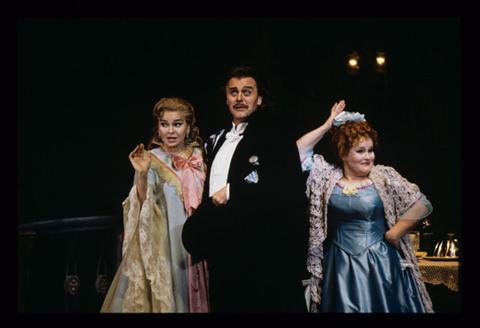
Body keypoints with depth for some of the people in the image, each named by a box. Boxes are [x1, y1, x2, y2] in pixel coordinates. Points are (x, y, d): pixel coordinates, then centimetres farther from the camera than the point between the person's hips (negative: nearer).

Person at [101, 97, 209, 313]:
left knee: (193, 296, 7)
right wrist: (141, 175, -26)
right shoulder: (151, 160, -4)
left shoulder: (199, 158, 6)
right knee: (164, 297, -2)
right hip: (163, 244, -3)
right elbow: (143, 205, -12)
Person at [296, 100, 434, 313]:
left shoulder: (384, 175, 0)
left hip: (380, 264, -1)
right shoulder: (327, 176, 4)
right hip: (340, 268, 1)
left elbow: (422, 205, -1)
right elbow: (298, 152, 0)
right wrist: (326, 127, -1)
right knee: (345, 307, 5)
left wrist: (393, 234, -6)